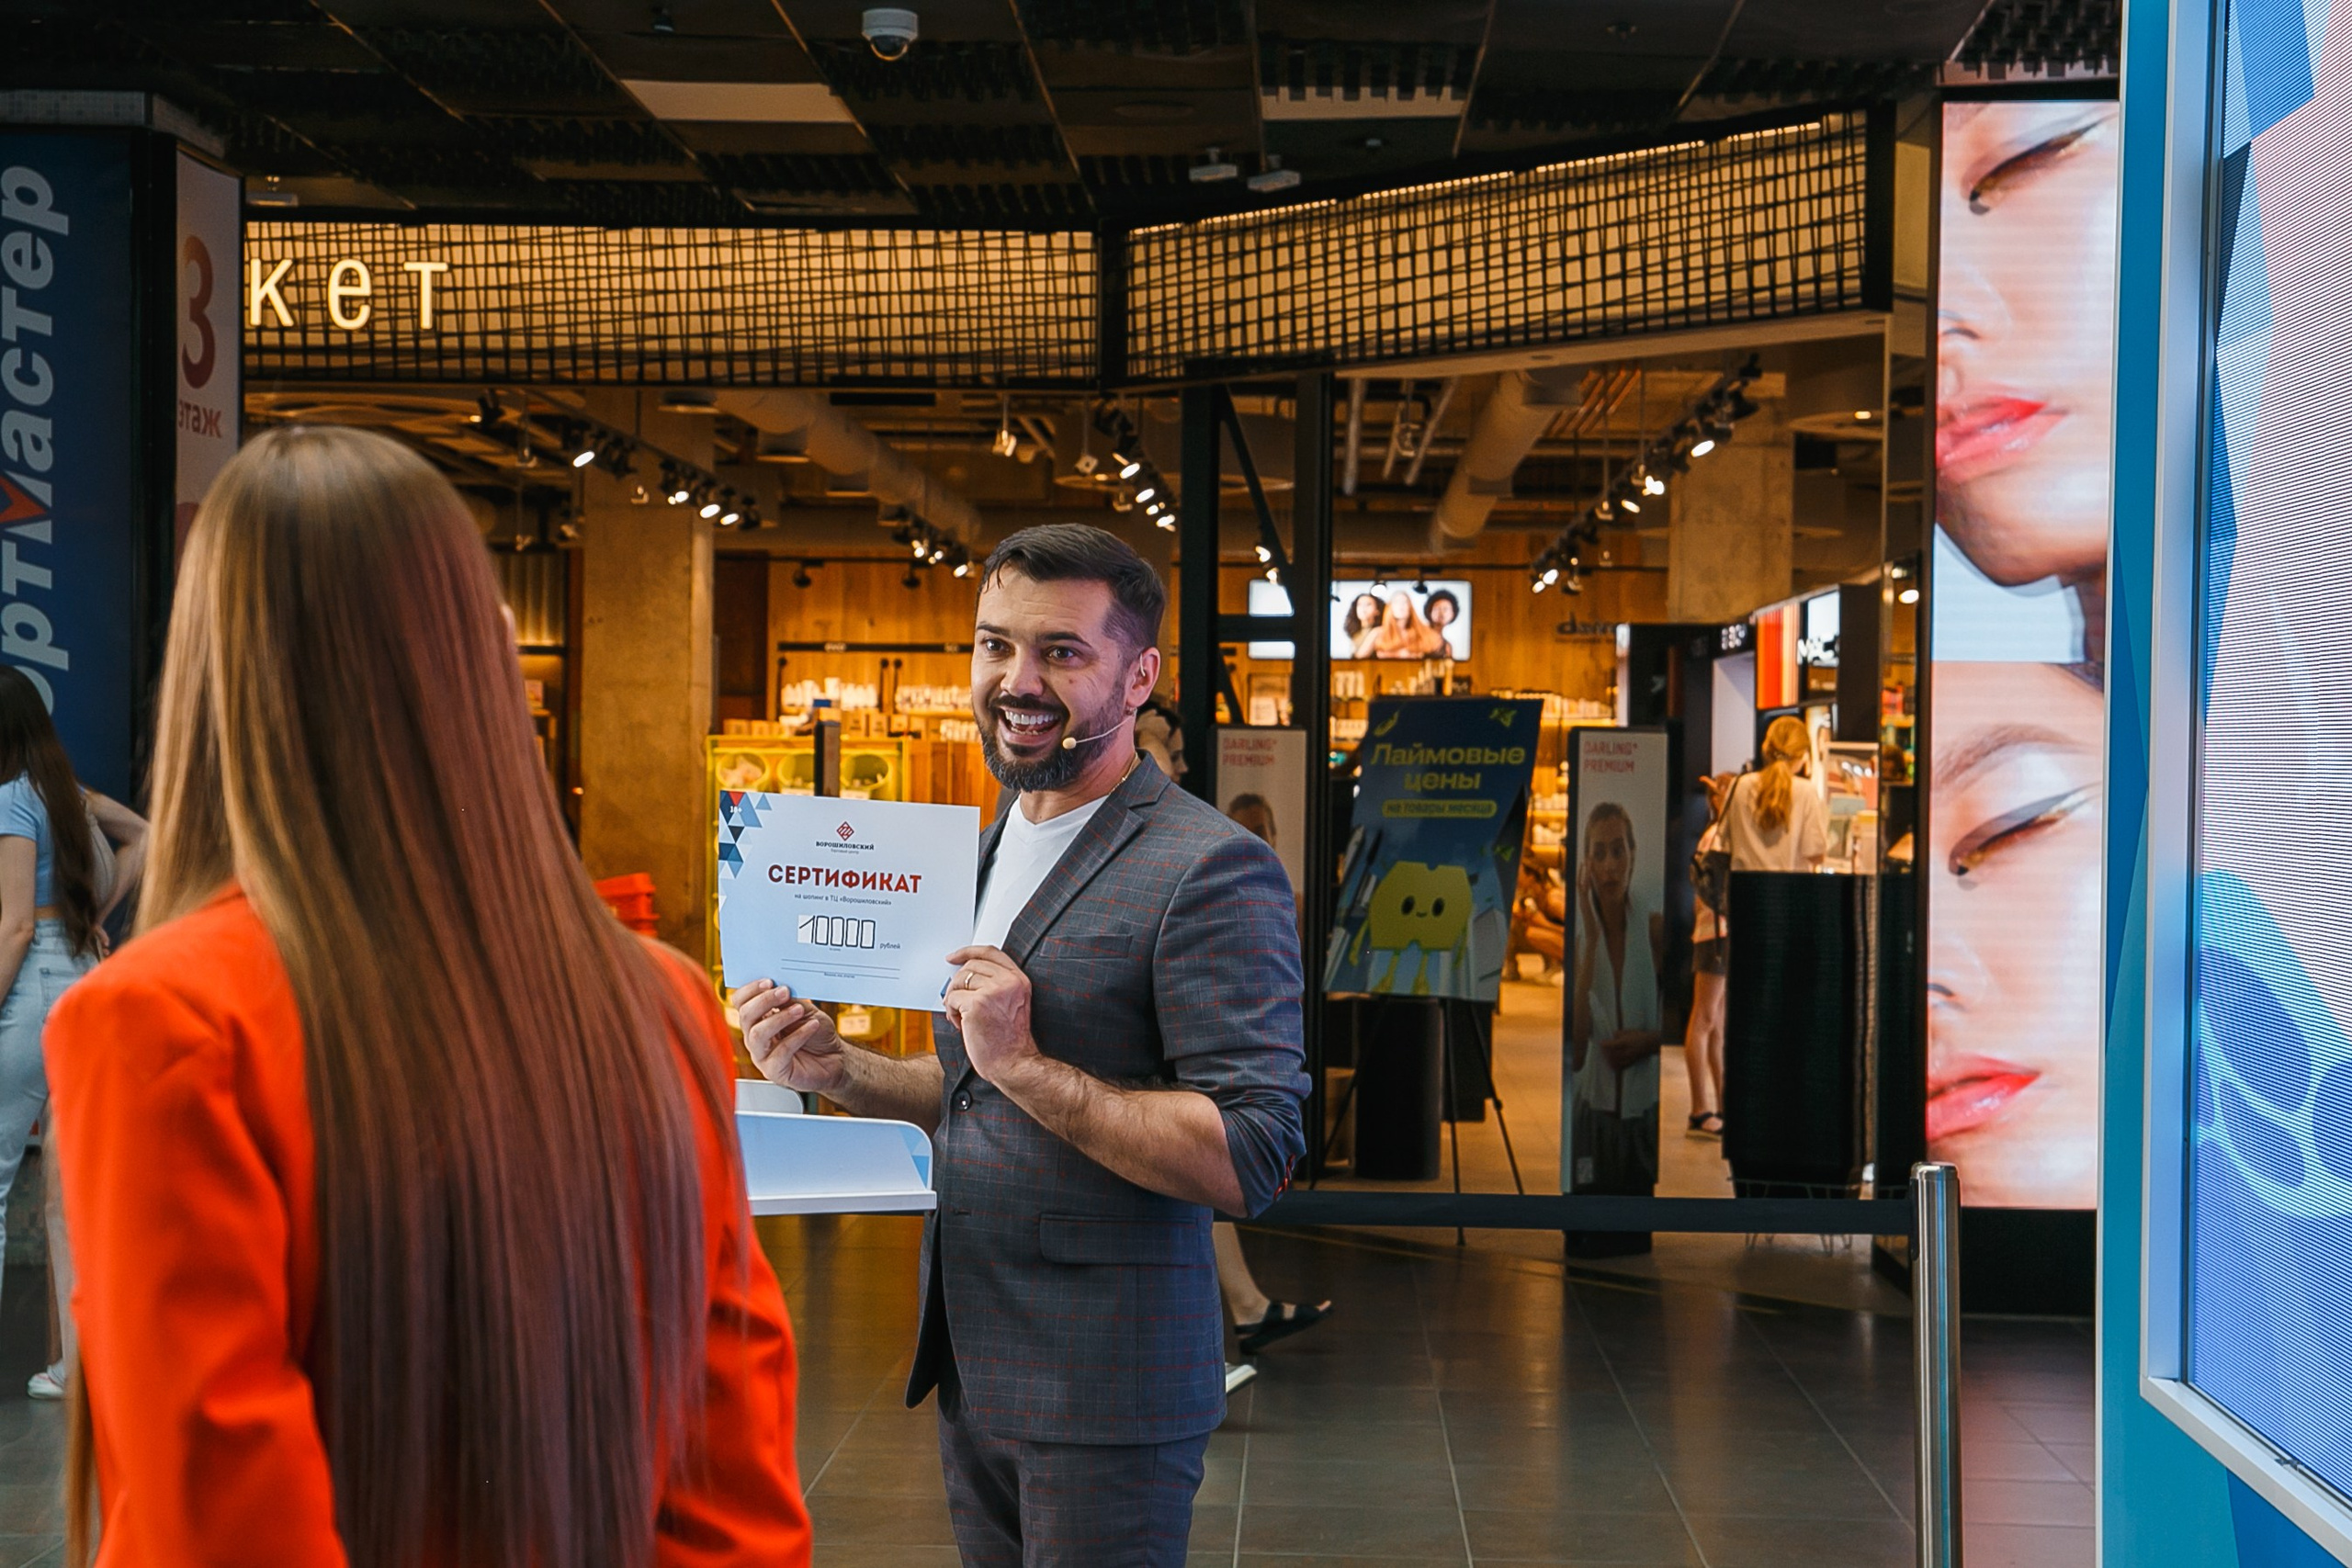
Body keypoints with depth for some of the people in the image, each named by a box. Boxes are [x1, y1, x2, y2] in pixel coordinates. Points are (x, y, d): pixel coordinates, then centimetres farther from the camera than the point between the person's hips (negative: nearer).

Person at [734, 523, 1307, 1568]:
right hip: (970, 1365, 8)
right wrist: (837, 1070, 2)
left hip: (1101, 1393, -8)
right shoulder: (989, 851, 12)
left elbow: (1252, 1160, -22)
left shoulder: (1211, 872, -16)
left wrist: (1024, 1065, -25)